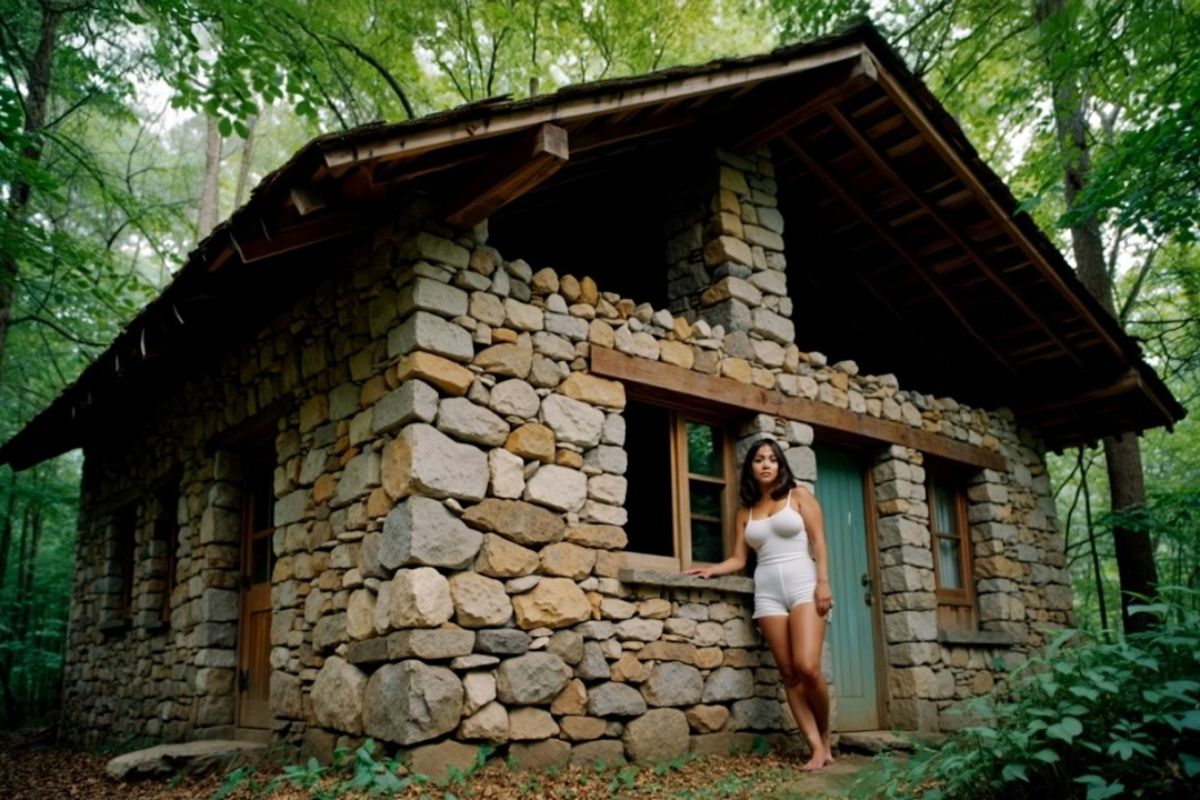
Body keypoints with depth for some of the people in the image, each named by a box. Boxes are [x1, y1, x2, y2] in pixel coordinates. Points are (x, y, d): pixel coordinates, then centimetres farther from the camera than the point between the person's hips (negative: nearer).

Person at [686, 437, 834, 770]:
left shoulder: (799, 496, 7)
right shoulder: (744, 512, 15)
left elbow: (818, 542, -1)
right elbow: (738, 559, 12)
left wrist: (823, 582, -11)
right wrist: (711, 569, -4)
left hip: (803, 585, -3)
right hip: (767, 593, 4)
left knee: (808, 667, -17)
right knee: (789, 674, -2)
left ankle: (825, 739, 5)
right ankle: (817, 749, 2)